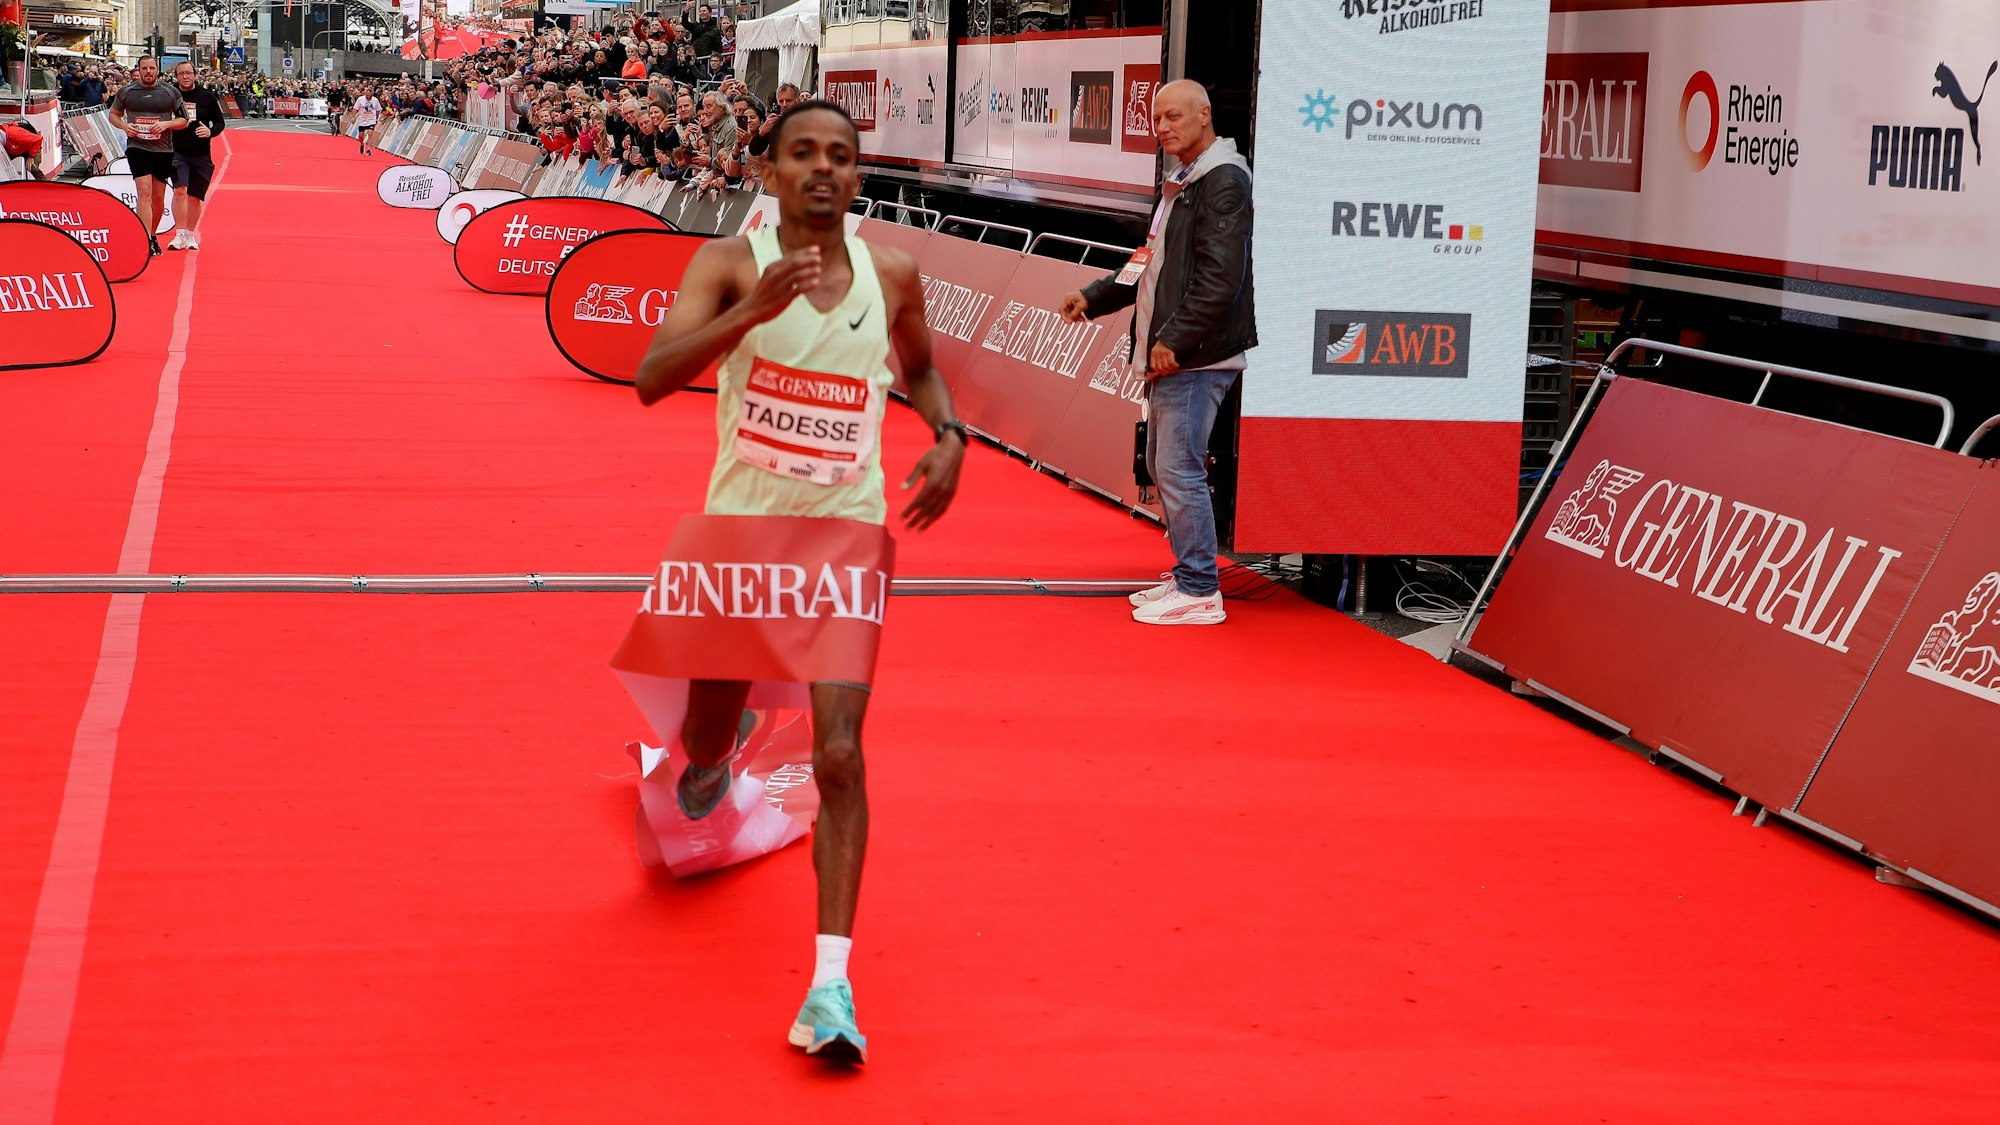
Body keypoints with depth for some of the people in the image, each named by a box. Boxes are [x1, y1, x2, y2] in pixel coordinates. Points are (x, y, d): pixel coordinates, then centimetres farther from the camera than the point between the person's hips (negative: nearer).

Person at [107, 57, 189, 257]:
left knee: (158, 197, 10)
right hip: (137, 148, -2)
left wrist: (166, 124, -12)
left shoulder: (170, 92, 4)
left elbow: (184, 120, 7)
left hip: (163, 150, 2)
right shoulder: (126, 92, 5)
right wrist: (125, 126, -5)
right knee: (144, 192, -15)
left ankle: (152, 235, 29)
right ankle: (147, 241, -20)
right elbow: (113, 114, 16)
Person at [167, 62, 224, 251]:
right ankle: (179, 235, -17)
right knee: (179, 190, -19)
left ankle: (190, 235, 25)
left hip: (201, 155, 2)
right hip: (177, 152, -2)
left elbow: (219, 122, 7)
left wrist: (210, 131, -13)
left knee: (195, 197, 9)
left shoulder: (207, 96, 1)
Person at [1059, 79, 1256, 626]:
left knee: (1179, 469, -11)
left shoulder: (1223, 180, -13)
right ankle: (1187, 575, 25)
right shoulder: (1181, 183, 19)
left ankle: (1200, 592, -5)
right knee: (1163, 464, 16)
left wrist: (1176, 339, -21)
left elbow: (1220, 277, -21)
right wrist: (1095, 297, 19)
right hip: (1169, 354, 11)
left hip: (1197, 356, -11)